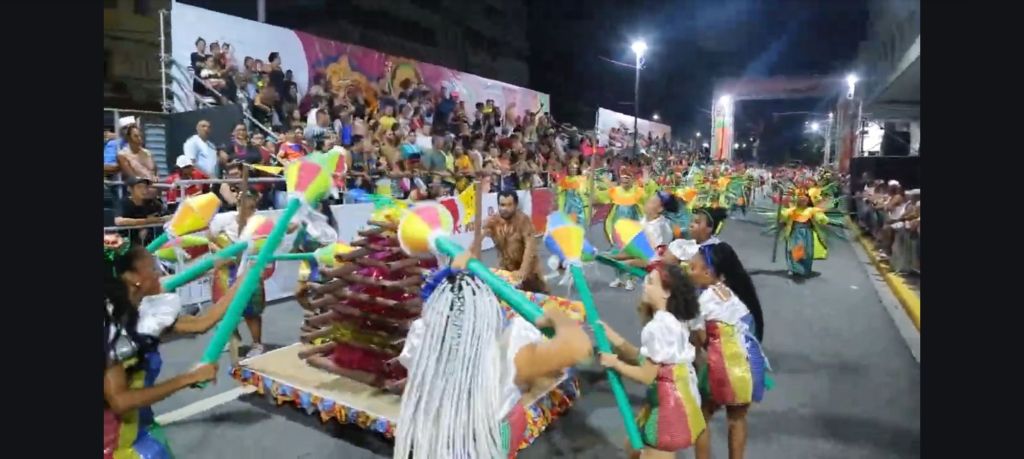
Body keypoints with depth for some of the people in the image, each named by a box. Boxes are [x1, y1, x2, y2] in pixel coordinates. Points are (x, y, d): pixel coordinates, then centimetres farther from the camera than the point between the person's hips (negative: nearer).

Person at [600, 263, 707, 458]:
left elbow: (647, 376, -21)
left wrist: (615, 363, -8)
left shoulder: (658, 326, -24)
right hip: (669, 398, 10)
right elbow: (644, 358, 6)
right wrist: (612, 336, 2)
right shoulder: (670, 320, 7)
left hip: (670, 402, -10)